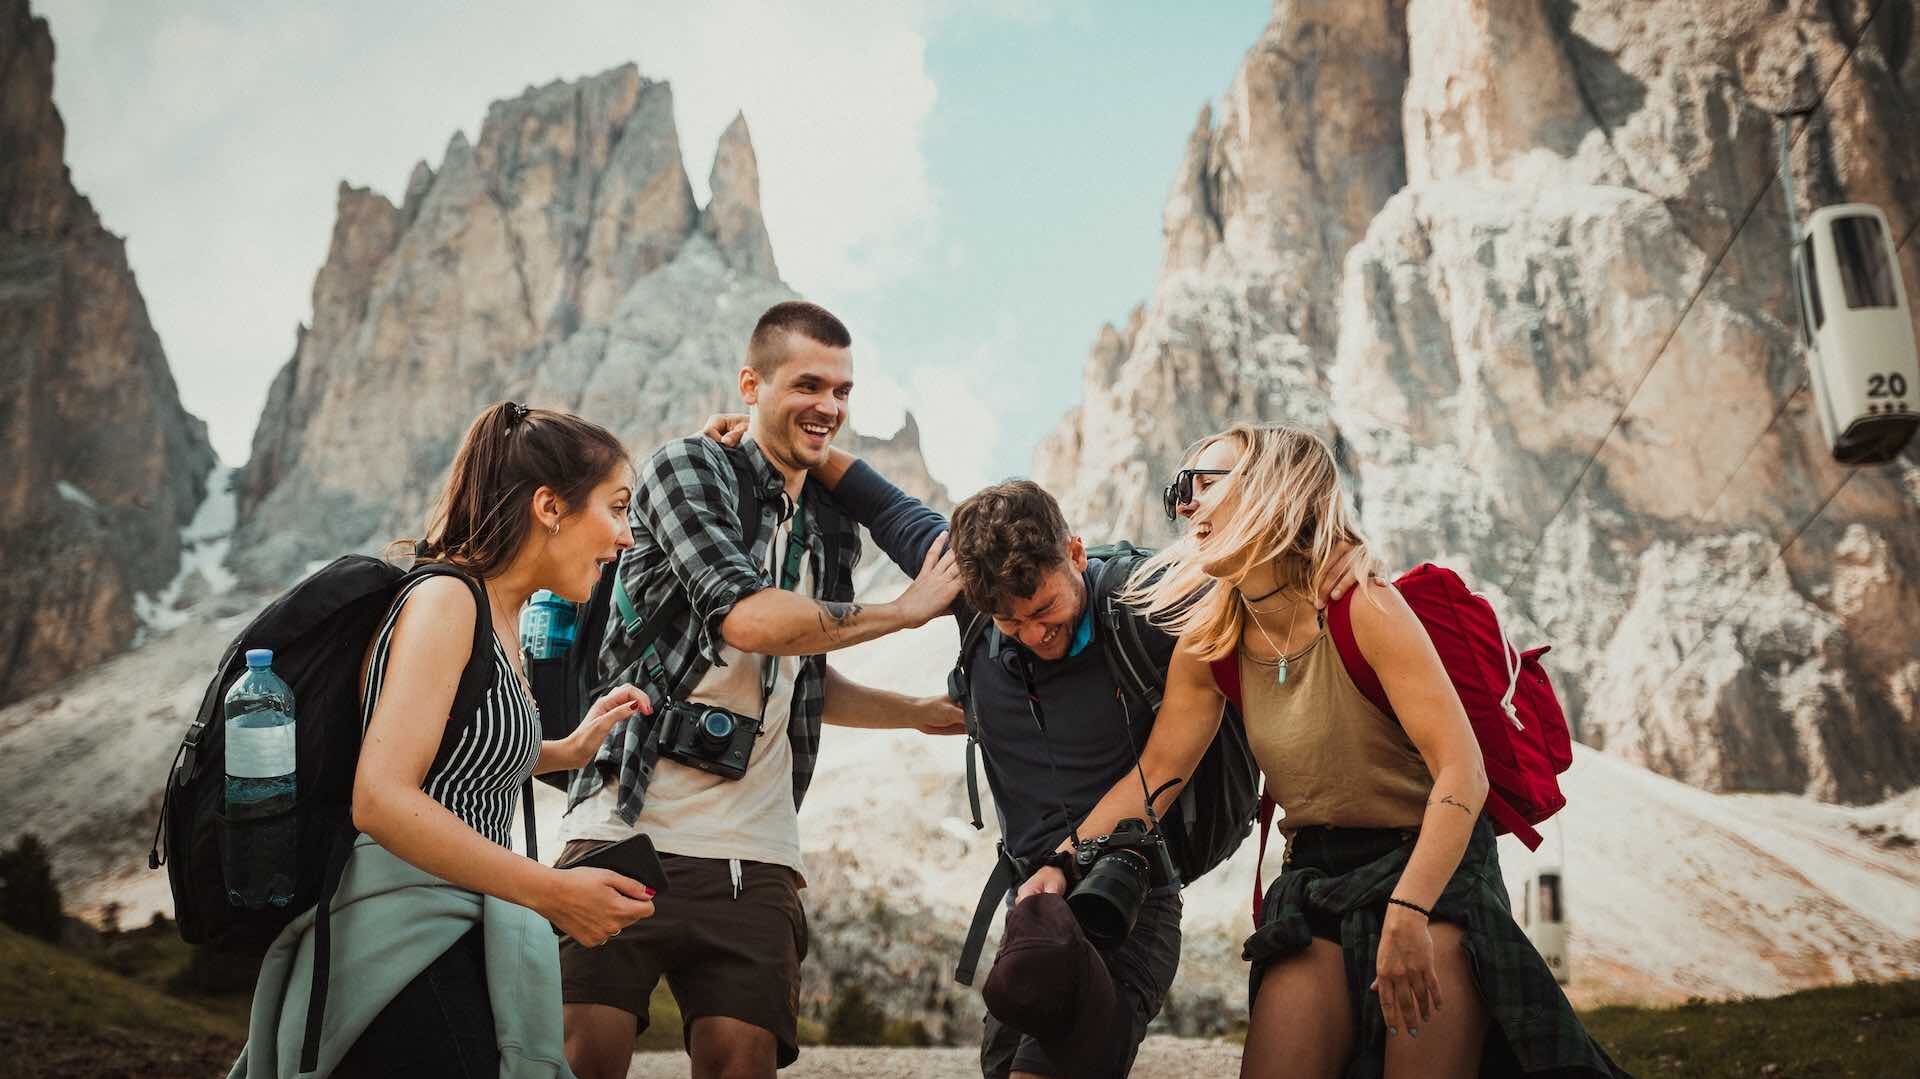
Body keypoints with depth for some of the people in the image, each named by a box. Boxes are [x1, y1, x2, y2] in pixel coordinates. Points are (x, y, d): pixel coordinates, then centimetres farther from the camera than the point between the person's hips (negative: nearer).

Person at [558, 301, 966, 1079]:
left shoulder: (831, 529, 17)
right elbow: (748, 618, -17)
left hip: (752, 855, 5)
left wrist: (932, 713, 21)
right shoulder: (688, 468, -2)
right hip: (627, 829, -5)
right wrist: (909, 609, -7)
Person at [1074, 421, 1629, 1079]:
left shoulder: (1365, 610, -19)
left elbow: (1462, 772, -24)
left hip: (1432, 868, -4)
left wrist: (1407, 912, -34)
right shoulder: (1208, 643, 0)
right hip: (1316, 885, 5)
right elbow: (1155, 773, 1)